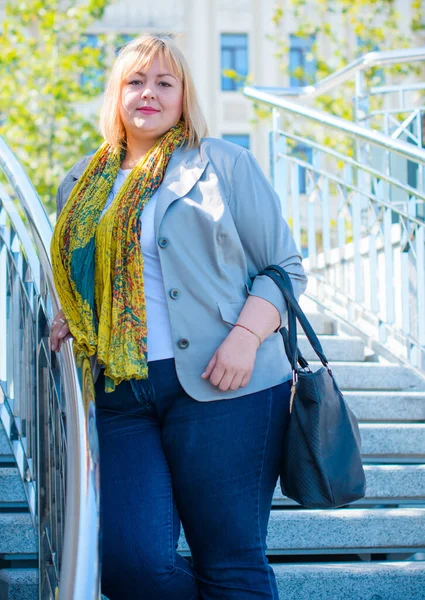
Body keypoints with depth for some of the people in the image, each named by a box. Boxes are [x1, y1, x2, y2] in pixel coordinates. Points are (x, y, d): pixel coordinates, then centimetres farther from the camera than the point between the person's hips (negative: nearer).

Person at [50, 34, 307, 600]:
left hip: (219, 386, -4)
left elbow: (285, 266, 4)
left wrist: (246, 336, -12)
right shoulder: (81, 187, 19)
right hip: (122, 394, 4)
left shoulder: (224, 163, 6)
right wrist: (69, 319, 8)